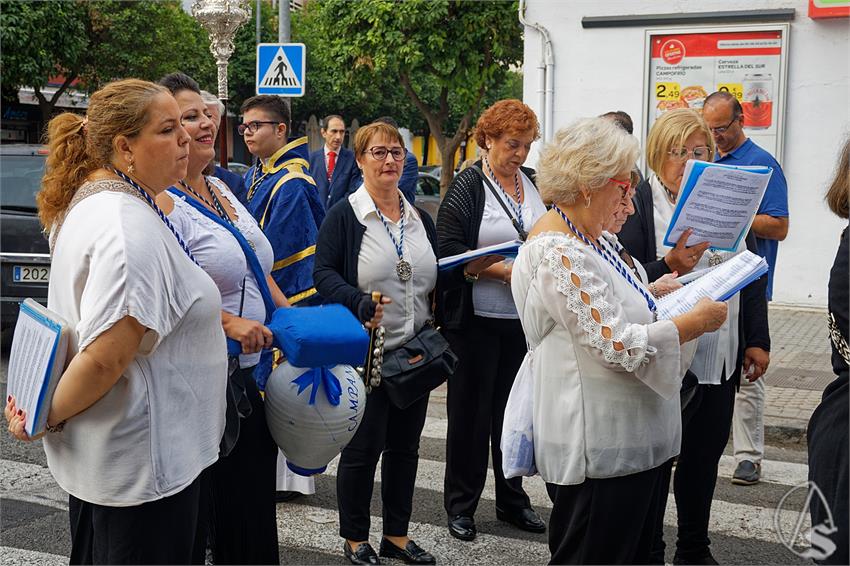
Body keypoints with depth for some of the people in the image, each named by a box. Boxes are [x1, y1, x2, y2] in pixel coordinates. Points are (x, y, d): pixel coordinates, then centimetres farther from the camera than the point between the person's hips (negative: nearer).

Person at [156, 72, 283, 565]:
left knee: (257, 508, 17)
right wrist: (227, 322, -31)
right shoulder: (161, 204, -16)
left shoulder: (220, 188, 12)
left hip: (252, 376, 9)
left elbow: (257, 271, 21)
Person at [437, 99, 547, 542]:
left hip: (526, 318, 5)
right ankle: (460, 505, 18)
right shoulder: (466, 188, -6)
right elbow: (449, 252, -14)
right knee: (471, 412, 5)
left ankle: (512, 500, 26)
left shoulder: (536, 184, 10)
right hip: (477, 319, -5)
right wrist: (503, 270, -22)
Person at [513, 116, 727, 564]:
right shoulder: (558, 253, -21)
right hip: (598, 450, -10)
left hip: (630, 439, 10)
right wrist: (696, 322, -15)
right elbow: (617, 343, -25)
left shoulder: (588, 239, 11)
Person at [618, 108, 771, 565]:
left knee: (705, 454, 16)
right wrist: (668, 266, -31)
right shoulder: (639, 204, -8)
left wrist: (757, 340, 11)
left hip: (721, 356, 6)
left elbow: (753, 274, 14)